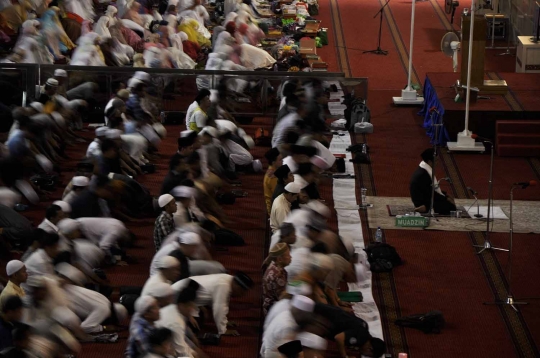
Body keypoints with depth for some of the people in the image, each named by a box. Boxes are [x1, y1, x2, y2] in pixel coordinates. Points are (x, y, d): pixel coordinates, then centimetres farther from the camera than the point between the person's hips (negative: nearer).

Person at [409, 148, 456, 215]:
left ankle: (426, 207, 7)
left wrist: (445, 197, 6)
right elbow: (430, 193, -22)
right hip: (423, 201, -11)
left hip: (425, 197, 11)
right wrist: (445, 198, -13)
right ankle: (426, 208, -10)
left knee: (450, 200, 18)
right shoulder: (422, 174, -26)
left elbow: (434, 188, 13)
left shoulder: (424, 169, 5)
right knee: (451, 207, -12)